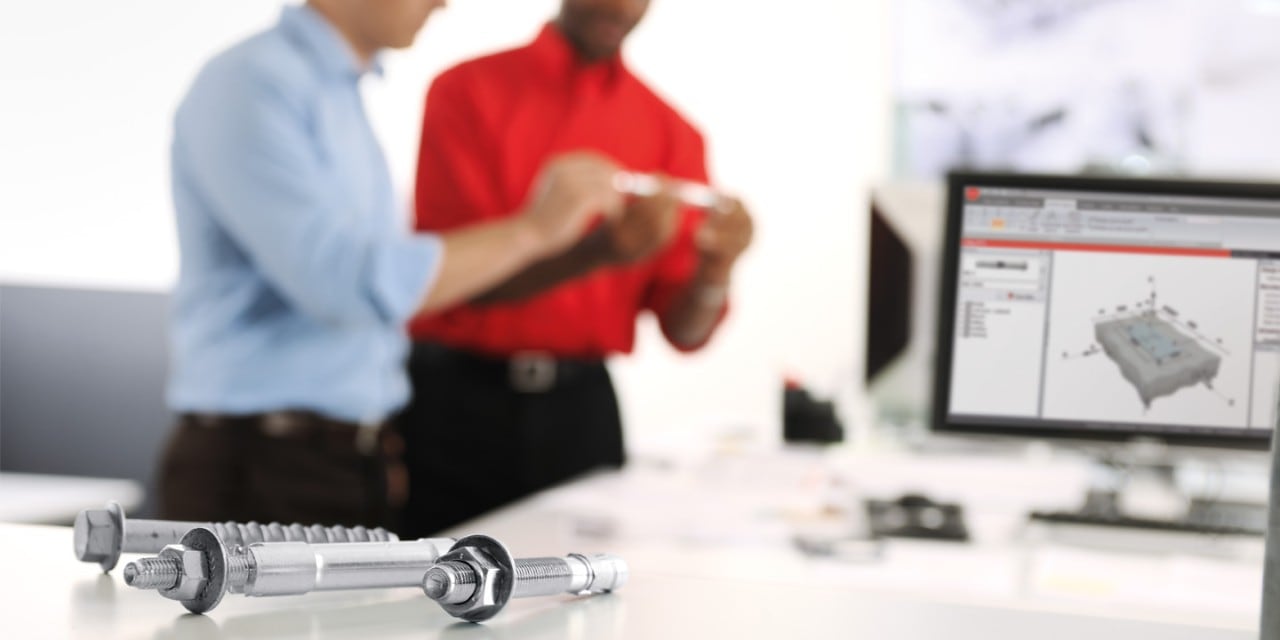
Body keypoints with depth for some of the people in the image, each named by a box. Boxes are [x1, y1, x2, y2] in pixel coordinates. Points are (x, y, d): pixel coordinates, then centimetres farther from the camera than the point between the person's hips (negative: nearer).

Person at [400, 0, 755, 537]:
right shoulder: (468, 91, 0)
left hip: (581, 411, 2)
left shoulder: (671, 133, 7)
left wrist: (714, 270, -20)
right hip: (456, 400, -2)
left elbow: (684, 329, 2)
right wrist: (599, 251, -23)